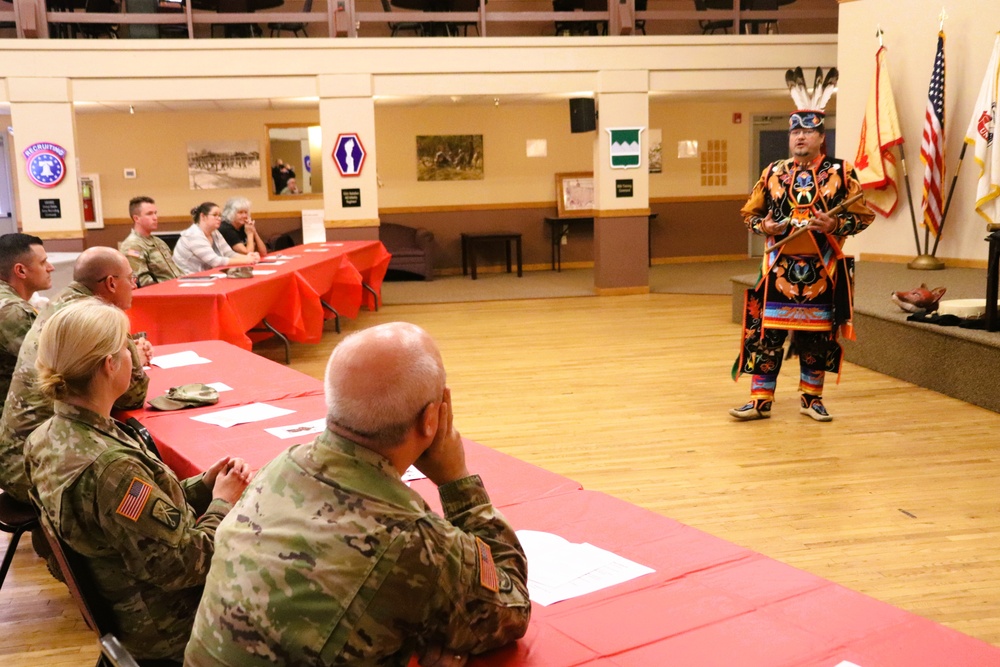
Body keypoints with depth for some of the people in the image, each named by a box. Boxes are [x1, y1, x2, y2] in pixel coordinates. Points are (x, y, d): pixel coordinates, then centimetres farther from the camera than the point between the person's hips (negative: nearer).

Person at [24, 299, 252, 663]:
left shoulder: (47, 437, -4)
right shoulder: (109, 466, -33)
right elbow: (181, 567, -27)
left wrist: (203, 485, -6)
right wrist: (222, 503, -13)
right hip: (170, 628, -8)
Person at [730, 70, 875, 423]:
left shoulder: (841, 173, 1)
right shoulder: (774, 172, 8)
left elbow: (864, 214, 1)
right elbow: (749, 213, 14)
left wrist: (835, 225, -17)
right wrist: (764, 225, -8)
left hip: (821, 271, -1)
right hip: (779, 268, 1)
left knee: (817, 336, 8)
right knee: (765, 334, -1)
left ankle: (812, 397, 23)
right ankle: (760, 400, 8)